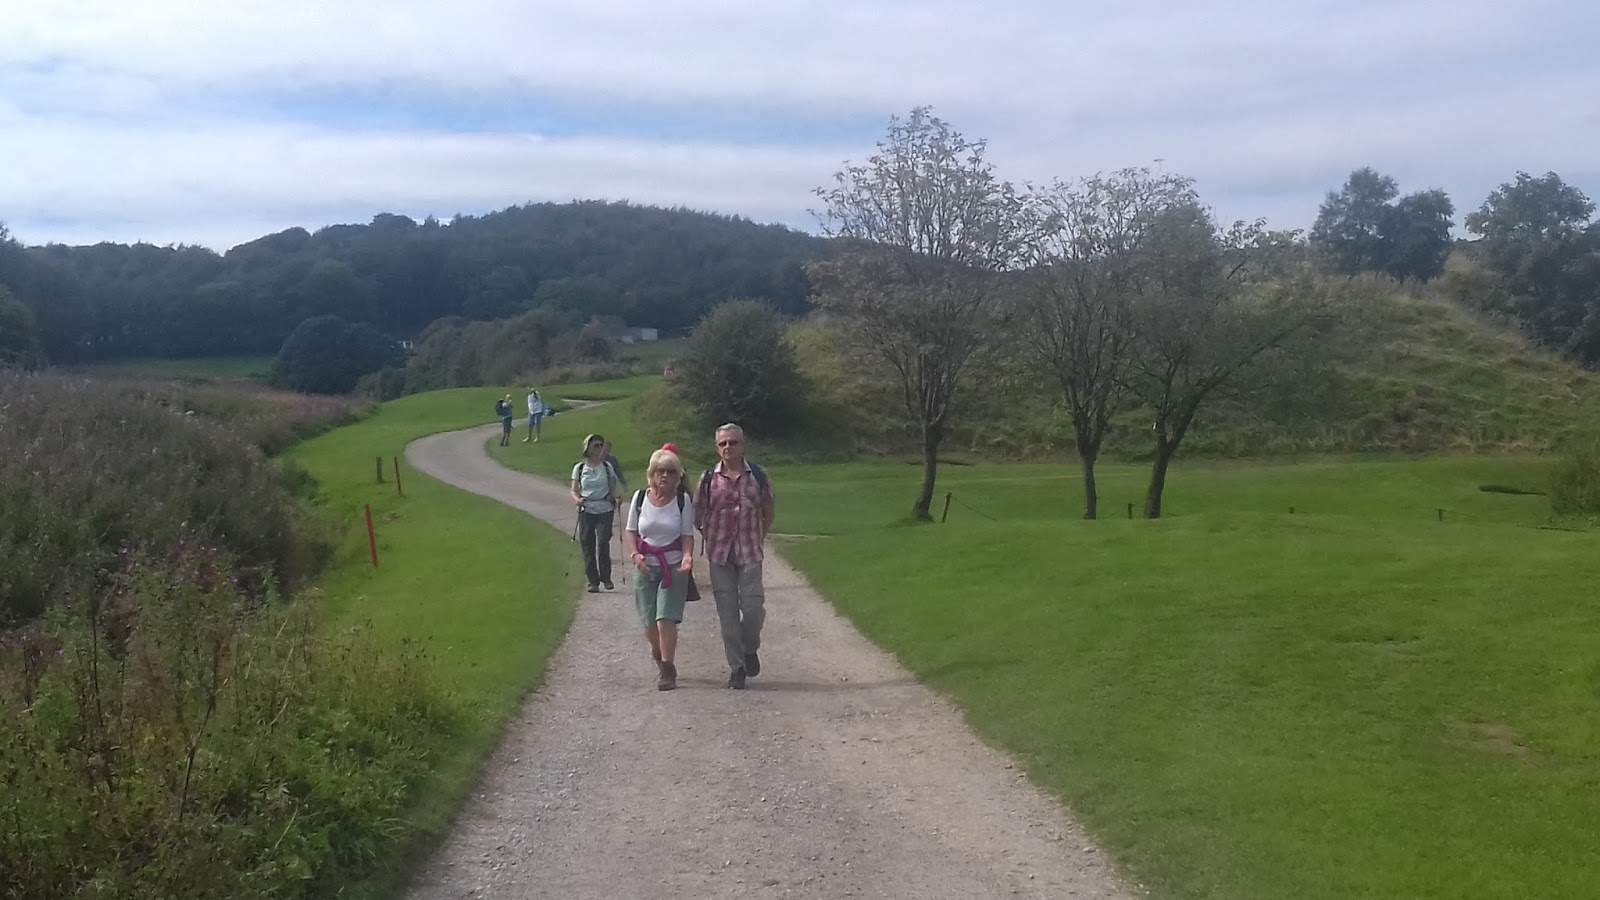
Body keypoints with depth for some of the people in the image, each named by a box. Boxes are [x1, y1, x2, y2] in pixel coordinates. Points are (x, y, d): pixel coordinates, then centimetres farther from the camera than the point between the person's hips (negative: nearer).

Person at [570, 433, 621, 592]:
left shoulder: (607, 467, 6)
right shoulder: (579, 468, 5)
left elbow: (613, 487, 12)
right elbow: (574, 490, 4)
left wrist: (614, 498, -8)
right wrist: (577, 500, -17)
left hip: (604, 510, -1)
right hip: (586, 511, 1)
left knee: (603, 543, -10)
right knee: (587, 545, 1)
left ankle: (606, 578, 5)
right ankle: (593, 581, 10)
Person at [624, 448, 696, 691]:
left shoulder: (683, 500, -3)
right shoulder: (640, 497, 1)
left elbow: (687, 534, -1)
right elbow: (630, 531, 8)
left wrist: (687, 555, -20)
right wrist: (635, 555, -9)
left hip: (674, 567, -2)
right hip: (646, 568, 2)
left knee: (666, 619, -12)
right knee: (649, 623, 8)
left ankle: (666, 669, 0)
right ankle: (658, 655, 37)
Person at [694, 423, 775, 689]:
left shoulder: (757, 476, 1)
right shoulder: (709, 479, 1)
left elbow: (768, 512, 11)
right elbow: (698, 515, 9)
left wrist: (759, 538, 7)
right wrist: (709, 539, 5)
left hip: (750, 553, -1)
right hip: (719, 554, 1)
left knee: (753, 606, -6)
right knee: (727, 612, 2)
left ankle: (750, 649, 25)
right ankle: (736, 667, 13)